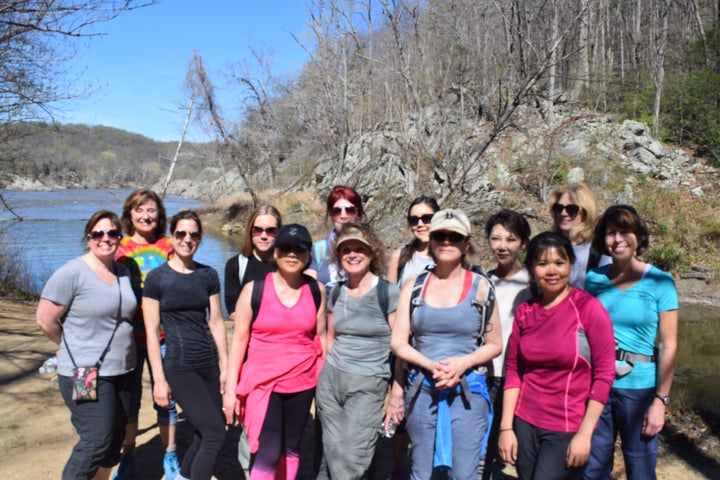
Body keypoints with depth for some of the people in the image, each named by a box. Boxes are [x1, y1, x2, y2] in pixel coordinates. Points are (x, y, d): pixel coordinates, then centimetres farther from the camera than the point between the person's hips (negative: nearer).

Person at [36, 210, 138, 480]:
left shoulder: (123, 272, 8)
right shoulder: (72, 273, -13)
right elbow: (45, 320, -11)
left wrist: (119, 349, 11)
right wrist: (74, 348, 2)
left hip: (122, 371, 7)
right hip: (85, 374, -7)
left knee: (115, 440, 14)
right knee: (97, 441, -8)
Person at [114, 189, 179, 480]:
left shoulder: (167, 247, 2)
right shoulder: (120, 248, 0)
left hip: (163, 335, 0)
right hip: (129, 335, 0)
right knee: (129, 398, 12)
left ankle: (169, 456, 23)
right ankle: (128, 457, 29)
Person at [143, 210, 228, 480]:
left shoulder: (208, 275, 7)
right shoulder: (157, 278, -4)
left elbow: (216, 322, 10)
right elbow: (151, 331, -5)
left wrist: (225, 366, 8)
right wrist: (159, 379, -8)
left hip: (209, 364, 5)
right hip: (178, 367, -5)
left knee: (204, 437, 10)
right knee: (215, 433, -9)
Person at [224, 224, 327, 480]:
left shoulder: (316, 291, 0)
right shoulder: (254, 289, -7)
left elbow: (321, 337, 8)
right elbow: (239, 339, -5)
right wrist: (230, 389, -6)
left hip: (303, 383, 3)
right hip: (263, 382, -3)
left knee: (291, 450, 13)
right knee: (268, 453, -10)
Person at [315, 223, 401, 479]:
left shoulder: (388, 292, -8)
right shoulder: (337, 292, 7)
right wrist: (323, 377, 16)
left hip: (368, 385, -5)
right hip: (330, 380, 5)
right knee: (335, 457, 9)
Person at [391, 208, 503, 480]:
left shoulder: (480, 287, -1)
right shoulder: (414, 286, 2)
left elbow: (494, 345, 3)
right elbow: (398, 342, 1)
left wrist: (463, 363, -16)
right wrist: (431, 365, -15)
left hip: (468, 391, -2)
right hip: (422, 389, 2)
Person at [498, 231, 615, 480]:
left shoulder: (588, 307, -9)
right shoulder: (524, 312, 4)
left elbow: (605, 373, -10)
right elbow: (513, 369, 7)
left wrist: (584, 434, -11)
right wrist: (506, 427, 3)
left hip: (567, 430, -4)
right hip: (525, 424, 4)